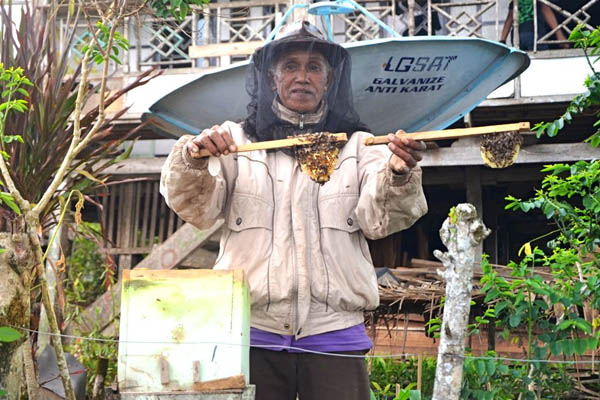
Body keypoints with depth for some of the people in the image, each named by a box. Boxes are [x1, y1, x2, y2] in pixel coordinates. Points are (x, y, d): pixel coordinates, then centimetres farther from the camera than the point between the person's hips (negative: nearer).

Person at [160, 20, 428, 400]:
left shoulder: (358, 145, 10)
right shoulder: (235, 140, 9)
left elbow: (379, 219, -2)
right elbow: (196, 209, -1)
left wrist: (398, 175, -22)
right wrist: (193, 161, -21)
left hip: (335, 330, 1)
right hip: (252, 329, 0)